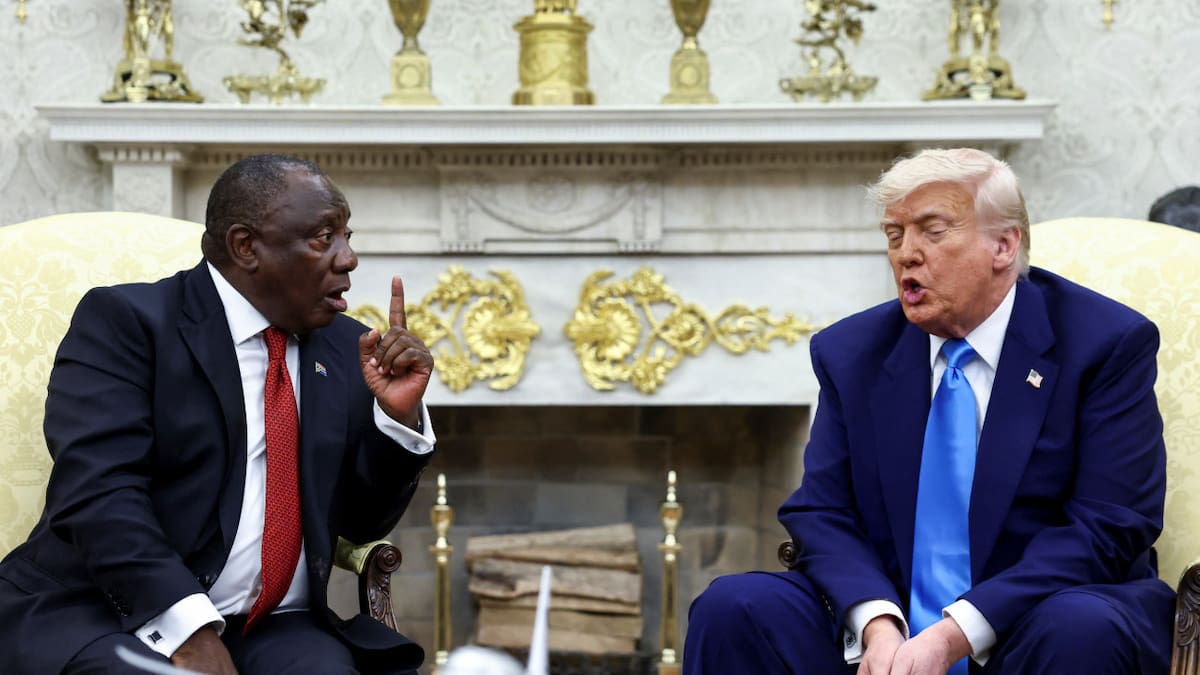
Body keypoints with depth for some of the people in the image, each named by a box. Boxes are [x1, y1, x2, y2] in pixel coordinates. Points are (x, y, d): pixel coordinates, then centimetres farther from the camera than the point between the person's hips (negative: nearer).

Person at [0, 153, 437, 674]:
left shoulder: (347, 350, 12)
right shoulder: (126, 320, -5)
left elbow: (362, 523, 13)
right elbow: (97, 490, -17)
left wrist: (398, 416, -5)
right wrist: (189, 628, -28)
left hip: (275, 629, 5)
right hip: (105, 619, -5)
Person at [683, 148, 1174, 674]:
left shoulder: (1109, 344, -5)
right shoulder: (849, 352, 7)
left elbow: (1107, 527, -12)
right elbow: (822, 513, 2)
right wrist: (877, 624, -19)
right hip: (883, 619, 3)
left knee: (1082, 630, -36)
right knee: (729, 608, -20)